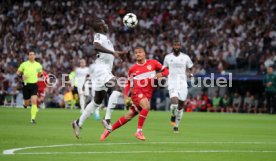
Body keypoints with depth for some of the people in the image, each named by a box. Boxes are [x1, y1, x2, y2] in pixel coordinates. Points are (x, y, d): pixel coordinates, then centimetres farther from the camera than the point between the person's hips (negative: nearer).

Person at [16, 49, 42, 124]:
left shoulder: (38, 65, 3)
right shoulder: (24, 64, -3)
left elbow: (40, 73, 22)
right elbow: (18, 72, 4)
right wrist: (22, 75, -15)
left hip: (34, 85, 0)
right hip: (26, 85, 0)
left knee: (34, 101, -16)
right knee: (26, 103, 6)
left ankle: (33, 118, -13)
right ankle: (25, 104, 45)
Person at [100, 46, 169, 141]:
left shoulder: (153, 63, 3)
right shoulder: (132, 69, 4)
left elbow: (166, 71, 8)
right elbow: (128, 83, 14)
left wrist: (160, 74, -14)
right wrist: (125, 96, 4)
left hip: (147, 95, 2)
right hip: (137, 92, -2)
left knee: (128, 116, 6)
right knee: (146, 106, -32)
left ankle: (109, 130, 22)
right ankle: (139, 131, -24)